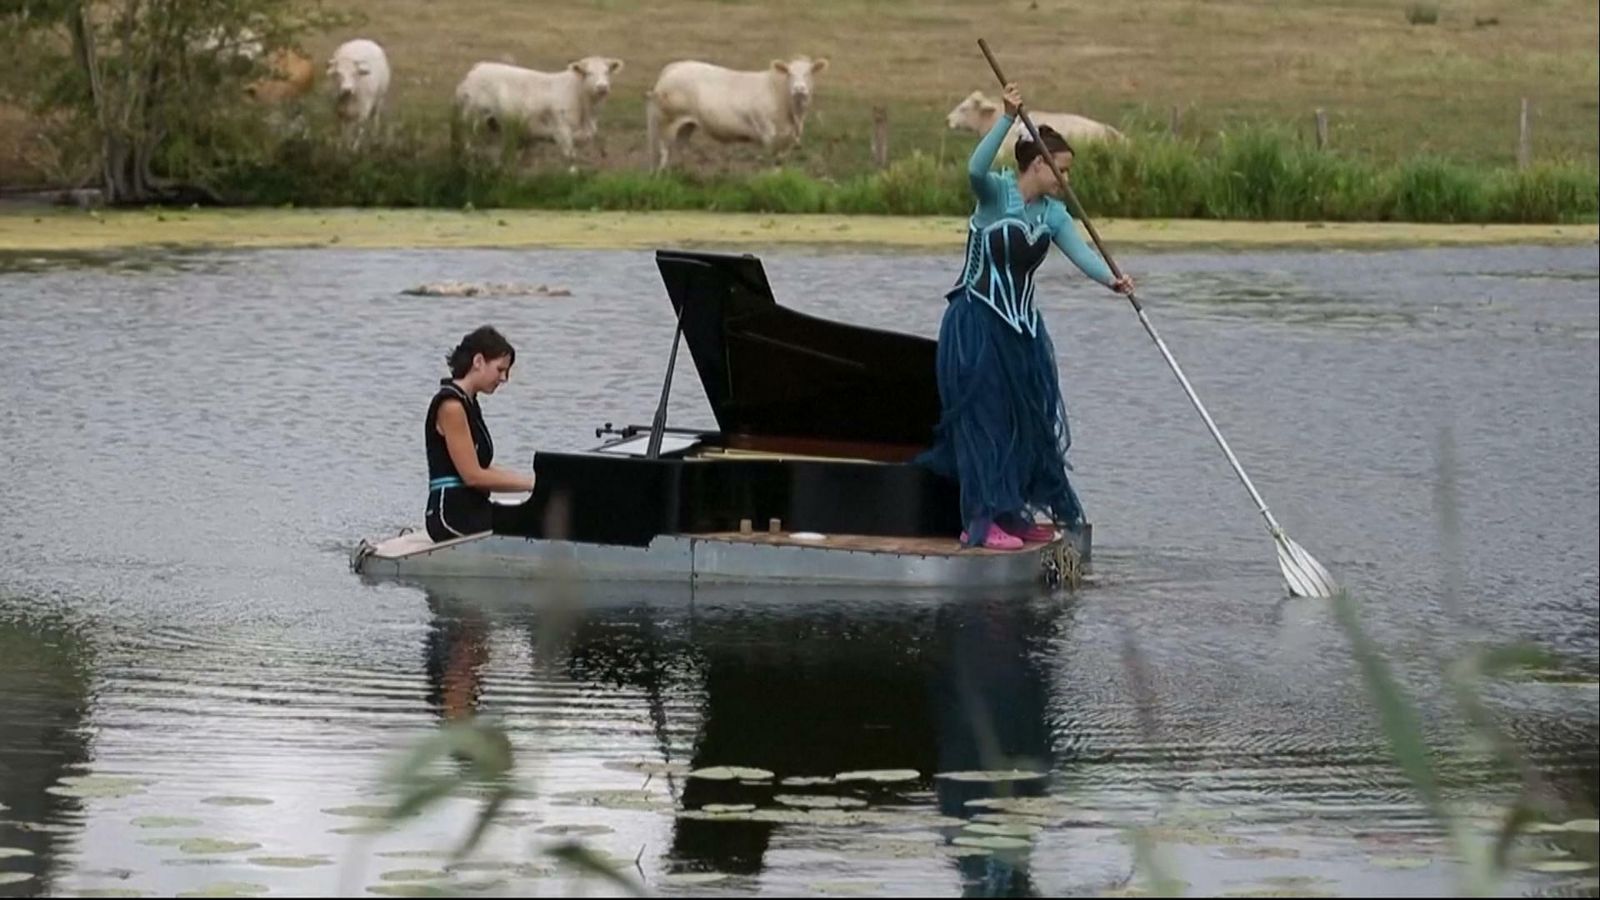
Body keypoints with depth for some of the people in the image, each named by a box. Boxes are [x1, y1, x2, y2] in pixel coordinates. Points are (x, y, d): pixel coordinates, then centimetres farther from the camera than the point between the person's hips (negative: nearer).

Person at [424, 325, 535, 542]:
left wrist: (532, 479, 8)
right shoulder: (451, 406, -12)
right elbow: (473, 476, -16)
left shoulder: (468, 403, 17)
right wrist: (531, 483, -12)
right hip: (453, 515, -9)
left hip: (472, 509, 9)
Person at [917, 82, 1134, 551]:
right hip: (976, 323, -8)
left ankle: (1015, 514, 24)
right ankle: (983, 522, -7)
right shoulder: (996, 193, -11)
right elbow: (976, 168, -33)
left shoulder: (1053, 214, 7)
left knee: (1030, 419, 11)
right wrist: (1008, 118, -40)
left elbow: (1079, 251, -7)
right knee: (984, 418, -8)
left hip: (1021, 326, 8)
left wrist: (1111, 278, -26)